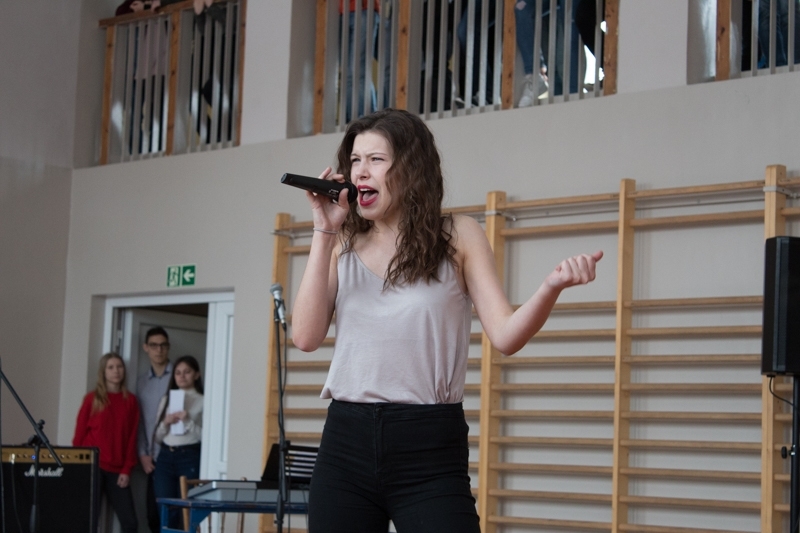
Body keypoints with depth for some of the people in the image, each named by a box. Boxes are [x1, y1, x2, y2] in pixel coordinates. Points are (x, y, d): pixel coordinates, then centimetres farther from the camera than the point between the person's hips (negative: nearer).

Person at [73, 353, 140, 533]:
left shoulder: (130, 401, 7)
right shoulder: (92, 398, 3)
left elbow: (132, 437, 5)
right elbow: (79, 433, 4)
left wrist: (126, 470, -1)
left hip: (117, 471, 2)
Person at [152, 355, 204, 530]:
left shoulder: (202, 402, 2)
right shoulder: (167, 399, 16)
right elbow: (157, 437, 16)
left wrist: (188, 421, -15)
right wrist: (166, 423, -2)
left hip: (190, 457, -4)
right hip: (166, 456, 4)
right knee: (165, 510, 1)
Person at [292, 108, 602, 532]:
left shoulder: (458, 238, 3)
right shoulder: (343, 246, 10)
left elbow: (505, 336, -4)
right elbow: (307, 337, -2)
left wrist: (551, 287, -24)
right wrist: (324, 233, -3)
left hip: (429, 449, -3)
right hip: (347, 441, 3)